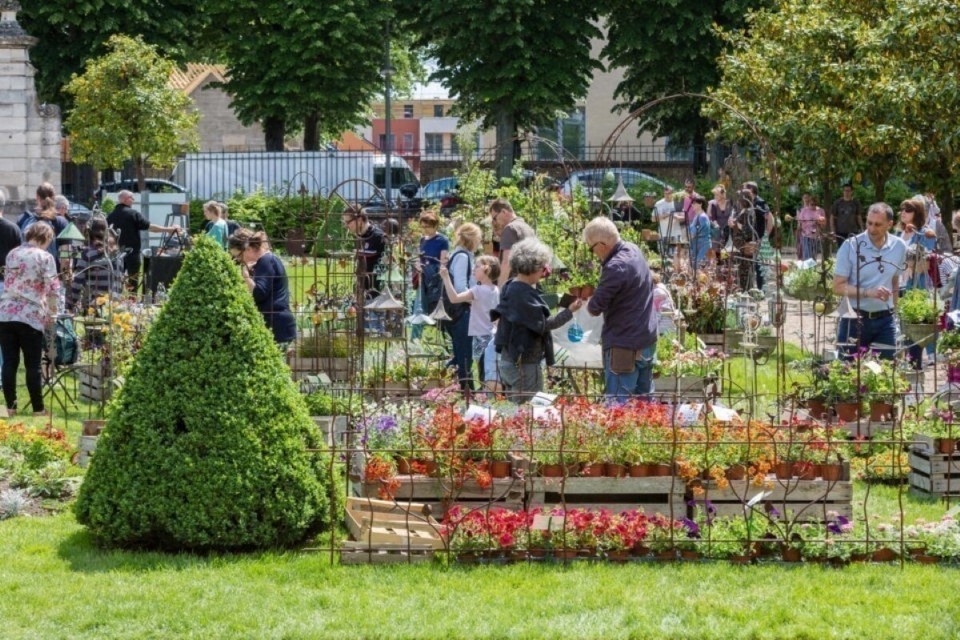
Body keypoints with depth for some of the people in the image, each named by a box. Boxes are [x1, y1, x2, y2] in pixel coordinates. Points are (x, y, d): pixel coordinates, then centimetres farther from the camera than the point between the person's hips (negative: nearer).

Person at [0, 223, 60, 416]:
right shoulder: (45, 257, -2)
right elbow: (52, 288, -10)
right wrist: (51, 313, 3)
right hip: (31, 317, -4)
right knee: (33, 365, 2)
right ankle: (38, 409, 7)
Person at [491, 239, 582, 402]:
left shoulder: (511, 287, 10)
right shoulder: (522, 293, -19)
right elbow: (543, 324, -19)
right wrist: (569, 311, -13)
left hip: (509, 359, 10)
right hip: (523, 364, -10)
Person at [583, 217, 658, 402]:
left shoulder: (615, 268, -25)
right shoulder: (633, 250, 3)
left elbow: (595, 308, -19)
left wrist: (589, 304, 3)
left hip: (625, 346, -9)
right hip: (647, 340, 9)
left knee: (618, 403, -4)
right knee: (644, 397, 17)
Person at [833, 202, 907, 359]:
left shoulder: (899, 247, 2)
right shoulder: (851, 246, -10)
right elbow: (838, 287, -11)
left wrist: (893, 308, 15)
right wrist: (868, 292, -23)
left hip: (884, 319, 3)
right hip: (854, 319, -3)